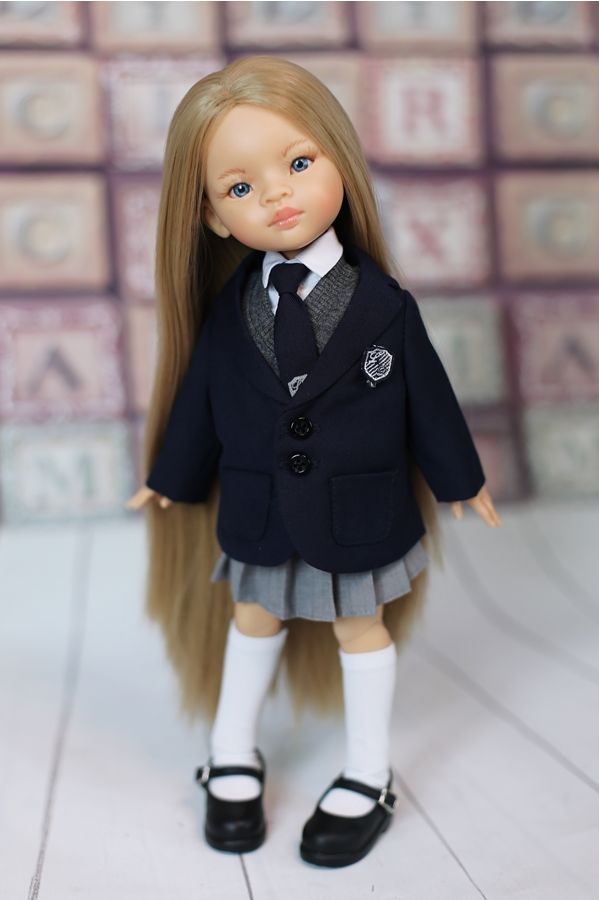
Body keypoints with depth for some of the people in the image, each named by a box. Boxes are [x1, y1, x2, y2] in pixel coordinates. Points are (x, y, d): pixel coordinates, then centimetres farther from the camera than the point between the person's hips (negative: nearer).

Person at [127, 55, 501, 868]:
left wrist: (461, 478, 1)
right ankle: (233, 758, 41)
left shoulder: (382, 302, -14)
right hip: (258, 511, 2)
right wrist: (171, 479, 10)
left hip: (359, 512, -2)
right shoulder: (227, 311, -8)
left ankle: (368, 781, 33)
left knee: (361, 627, 15)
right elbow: (199, 397, 2)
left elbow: (426, 394, -5)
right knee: (253, 619, 20)